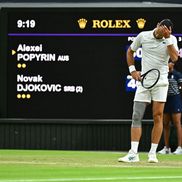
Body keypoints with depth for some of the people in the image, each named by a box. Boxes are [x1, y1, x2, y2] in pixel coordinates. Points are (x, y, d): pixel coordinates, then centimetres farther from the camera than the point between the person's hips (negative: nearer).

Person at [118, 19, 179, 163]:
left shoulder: (171, 39, -2)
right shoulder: (143, 36, 0)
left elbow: (174, 58, -17)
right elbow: (130, 51, 15)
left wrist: (167, 38, -19)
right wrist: (132, 70, 5)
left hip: (160, 81, -1)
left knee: (158, 116, -5)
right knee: (136, 116, -6)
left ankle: (153, 153, 1)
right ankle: (133, 154, -7)